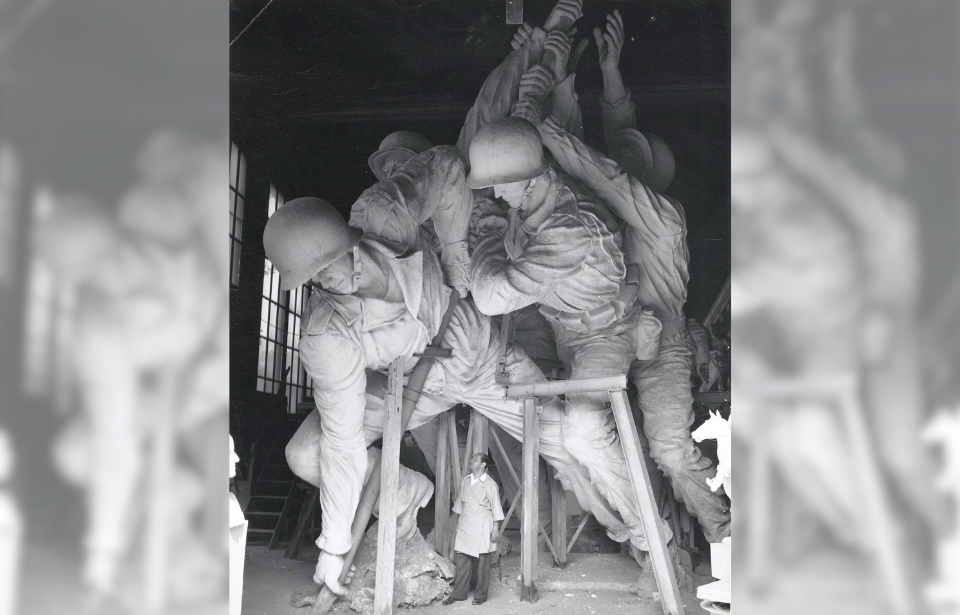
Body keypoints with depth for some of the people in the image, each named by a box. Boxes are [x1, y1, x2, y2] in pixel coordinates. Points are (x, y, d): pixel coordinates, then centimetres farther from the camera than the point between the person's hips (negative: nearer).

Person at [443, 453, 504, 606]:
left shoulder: (490, 484, -8)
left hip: (482, 527, -5)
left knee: (482, 562, -1)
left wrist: (495, 529, -11)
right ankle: (458, 593, 12)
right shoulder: (465, 481, 9)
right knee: (461, 560, 5)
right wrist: (458, 521, 18)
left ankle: (480, 595, 8)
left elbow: (496, 508, -8)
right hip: (465, 527, 5)